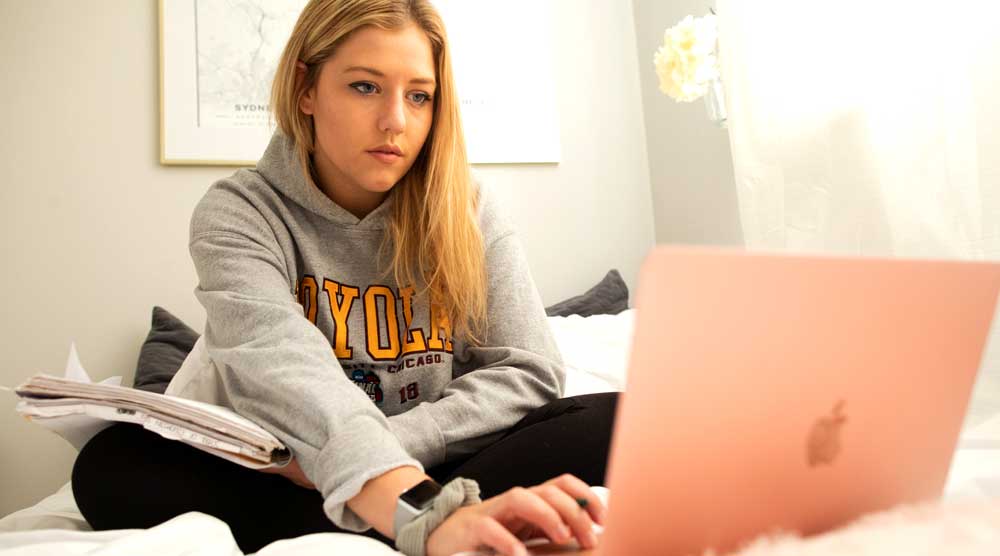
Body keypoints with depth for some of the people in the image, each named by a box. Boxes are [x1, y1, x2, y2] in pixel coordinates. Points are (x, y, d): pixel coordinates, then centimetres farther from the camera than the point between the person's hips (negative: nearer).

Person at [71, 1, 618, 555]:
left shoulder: (467, 211, -4)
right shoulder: (238, 213, -12)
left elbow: (528, 370, -10)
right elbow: (284, 368, -32)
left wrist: (382, 448, -24)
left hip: (436, 473, 2)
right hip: (275, 480, -1)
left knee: (612, 425, -22)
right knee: (115, 465, -28)